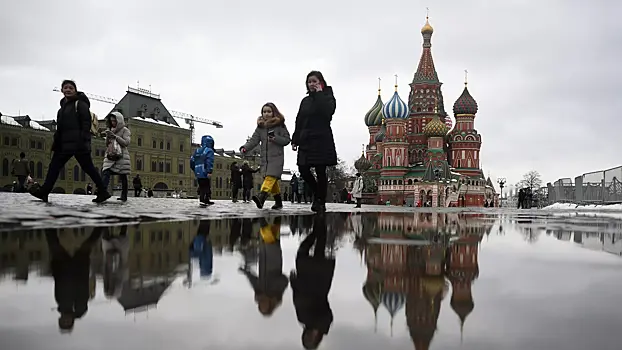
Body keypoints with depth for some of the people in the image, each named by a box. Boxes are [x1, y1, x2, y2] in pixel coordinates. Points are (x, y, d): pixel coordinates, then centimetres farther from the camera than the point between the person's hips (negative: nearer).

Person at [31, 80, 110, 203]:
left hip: (78, 143, -9)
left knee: (88, 167, -8)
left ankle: (103, 192, -5)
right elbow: (60, 127, 23)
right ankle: (44, 192, 11)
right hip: (64, 144, 9)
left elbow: (86, 123, -12)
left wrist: (83, 140, -22)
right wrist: (56, 143, 18)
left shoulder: (80, 104, -4)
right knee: (54, 166, 7)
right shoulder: (64, 105, 20)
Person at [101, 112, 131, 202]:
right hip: (110, 157, 4)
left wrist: (114, 136, -12)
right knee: (105, 174, -14)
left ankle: (124, 196, 3)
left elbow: (126, 143, -9)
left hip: (121, 156, -4)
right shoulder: (111, 130, 20)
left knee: (123, 177, -2)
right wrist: (107, 137, 3)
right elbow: (107, 144, 22)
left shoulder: (125, 130, 4)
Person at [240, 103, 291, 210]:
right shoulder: (260, 126, 14)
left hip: (276, 157, -5)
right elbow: (254, 139, 5)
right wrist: (245, 148, -12)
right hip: (265, 158, 5)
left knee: (270, 177, -22)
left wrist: (275, 138, -16)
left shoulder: (280, 125, 2)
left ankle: (261, 197, -39)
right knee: (272, 181, 7)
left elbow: (287, 140, 0)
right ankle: (278, 201, 18)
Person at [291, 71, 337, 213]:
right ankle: (317, 195, 19)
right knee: (303, 169, -3)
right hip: (306, 140, 5)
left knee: (320, 171, -3)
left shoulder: (328, 97, 2)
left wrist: (319, 94, -10)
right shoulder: (305, 101, 17)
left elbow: (327, 112, -20)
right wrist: (295, 140, 9)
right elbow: (299, 121, 16)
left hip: (322, 140, -5)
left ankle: (321, 202, 6)